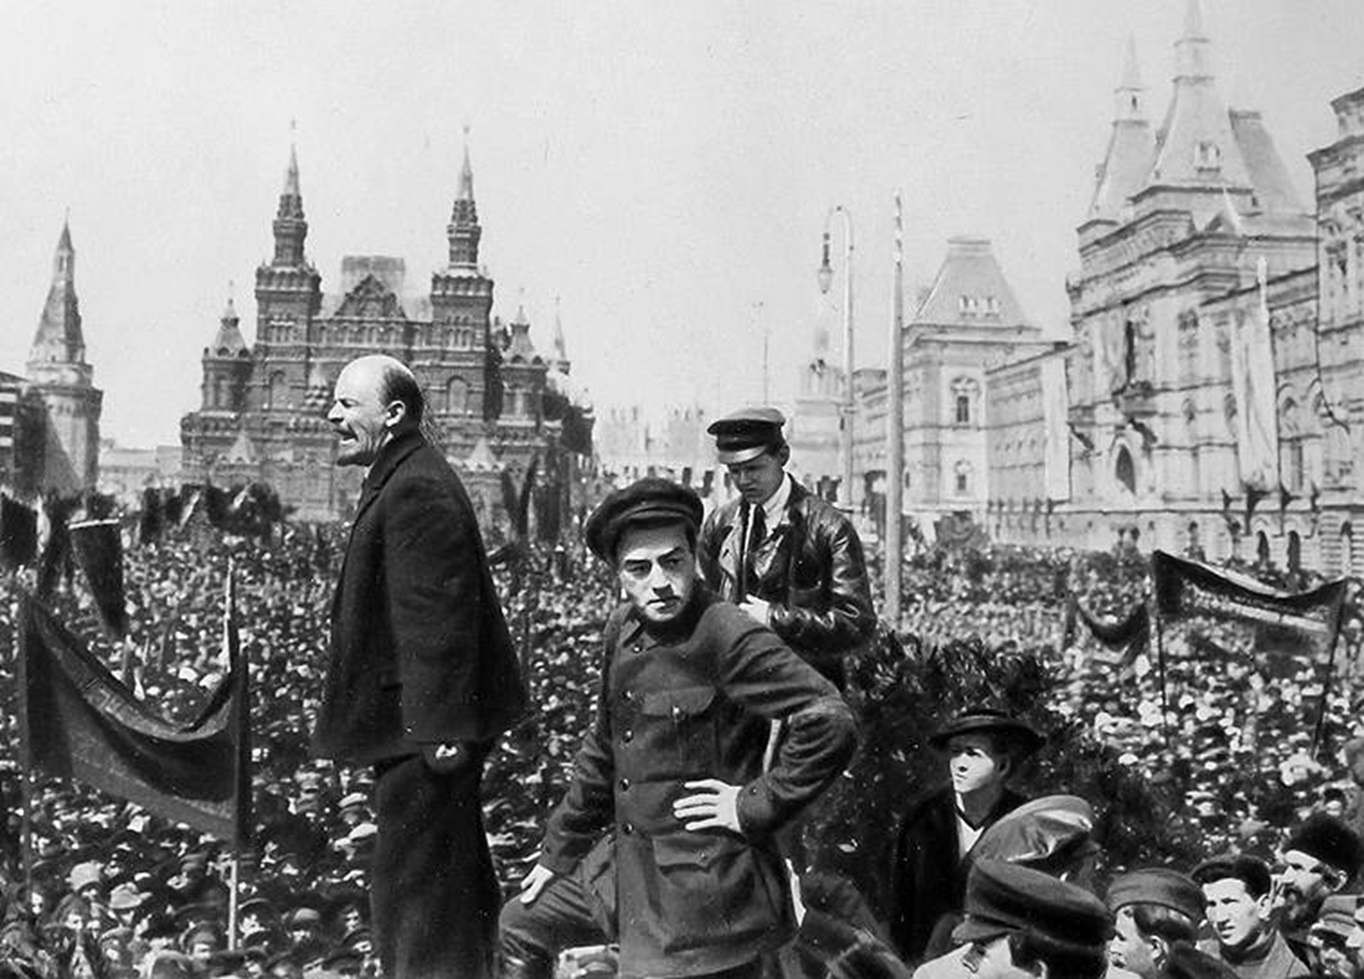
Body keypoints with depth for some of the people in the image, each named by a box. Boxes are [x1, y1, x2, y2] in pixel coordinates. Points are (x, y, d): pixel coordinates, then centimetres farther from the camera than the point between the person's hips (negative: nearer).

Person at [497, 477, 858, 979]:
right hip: (627, 862, 8)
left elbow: (832, 722, -28)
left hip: (702, 882, -8)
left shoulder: (728, 636, -21)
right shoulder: (622, 629, 4)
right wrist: (558, 852, 21)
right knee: (520, 925, 19)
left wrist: (756, 806, -20)